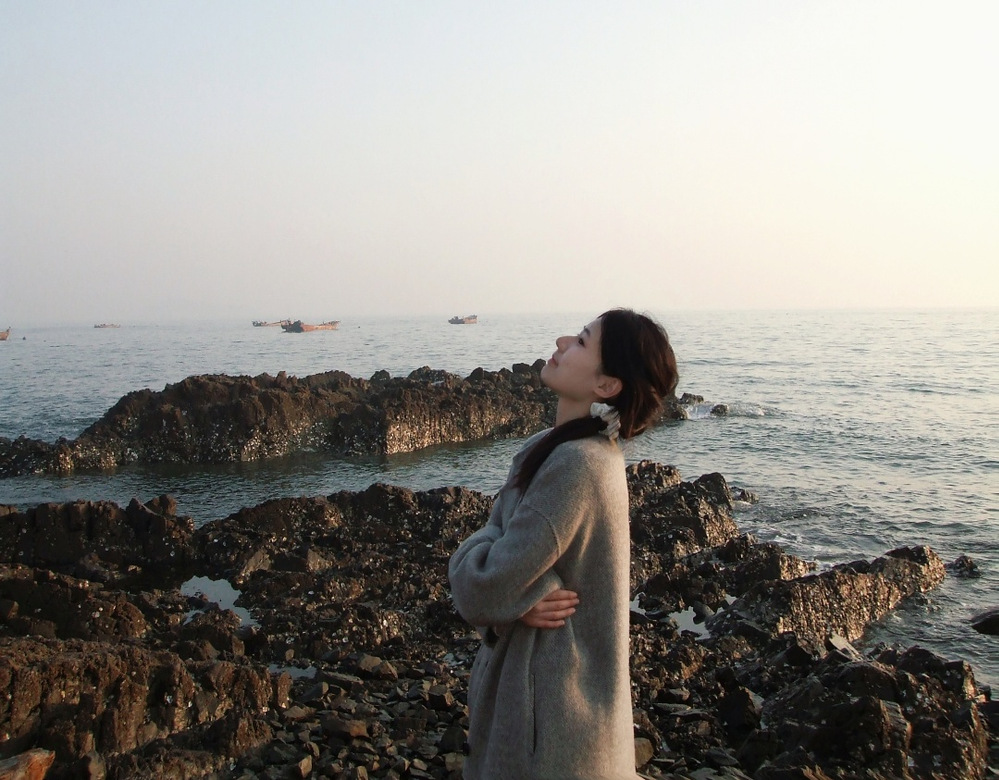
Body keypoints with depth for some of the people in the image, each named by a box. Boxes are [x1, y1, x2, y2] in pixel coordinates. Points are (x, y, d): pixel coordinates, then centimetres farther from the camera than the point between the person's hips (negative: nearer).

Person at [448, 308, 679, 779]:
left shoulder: (577, 464, -27)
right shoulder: (553, 448, 3)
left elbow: (483, 589, -26)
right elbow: (492, 538, 2)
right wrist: (520, 595, -17)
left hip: (554, 702, -8)